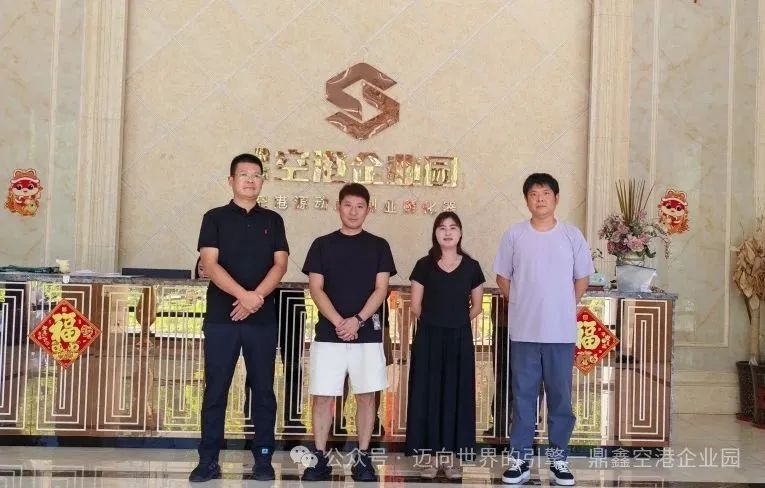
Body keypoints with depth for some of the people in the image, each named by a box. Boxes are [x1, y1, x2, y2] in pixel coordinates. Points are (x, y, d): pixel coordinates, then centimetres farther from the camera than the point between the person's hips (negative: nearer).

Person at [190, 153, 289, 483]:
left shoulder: (272, 220, 12)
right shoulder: (215, 218, 6)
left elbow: (280, 264, 2)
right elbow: (209, 264, -6)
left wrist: (256, 298, -14)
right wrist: (242, 294, -19)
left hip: (263, 319, 2)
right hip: (221, 317, -1)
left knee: (263, 390, 4)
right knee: (215, 390, 1)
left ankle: (263, 460, 11)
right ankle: (208, 460, 8)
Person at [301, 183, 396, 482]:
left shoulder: (378, 246, 7)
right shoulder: (322, 245, 7)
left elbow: (381, 289, 0)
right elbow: (316, 289, 0)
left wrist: (357, 320, -13)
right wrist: (338, 322, -13)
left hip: (367, 333, 0)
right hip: (328, 333, 0)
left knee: (366, 396, 3)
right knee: (323, 397, 1)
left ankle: (363, 459, 12)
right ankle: (320, 458, 10)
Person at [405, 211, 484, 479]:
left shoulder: (471, 266, 3)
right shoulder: (424, 265, 0)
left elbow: (476, 306, 10)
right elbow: (416, 306, 4)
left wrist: (456, 321, 8)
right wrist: (435, 320, 9)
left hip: (459, 339, 1)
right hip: (429, 338, -1)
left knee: (456, 395, 3)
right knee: (429, 394, 0)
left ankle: (450, 457, 13)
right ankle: (433, 456, 9)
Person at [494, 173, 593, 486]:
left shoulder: (572, 235, 1)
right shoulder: (514, 235, 0)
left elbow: (582, 279, 9)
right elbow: (502, 277, 8)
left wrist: (564, 308, 8)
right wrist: (521, 307, 7)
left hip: (562, 332, 0)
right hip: (524, 331, 0)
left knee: (560, 396, 7)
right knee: (523, 396, 6)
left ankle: (558, 458, 19)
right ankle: (520, 458, 15)